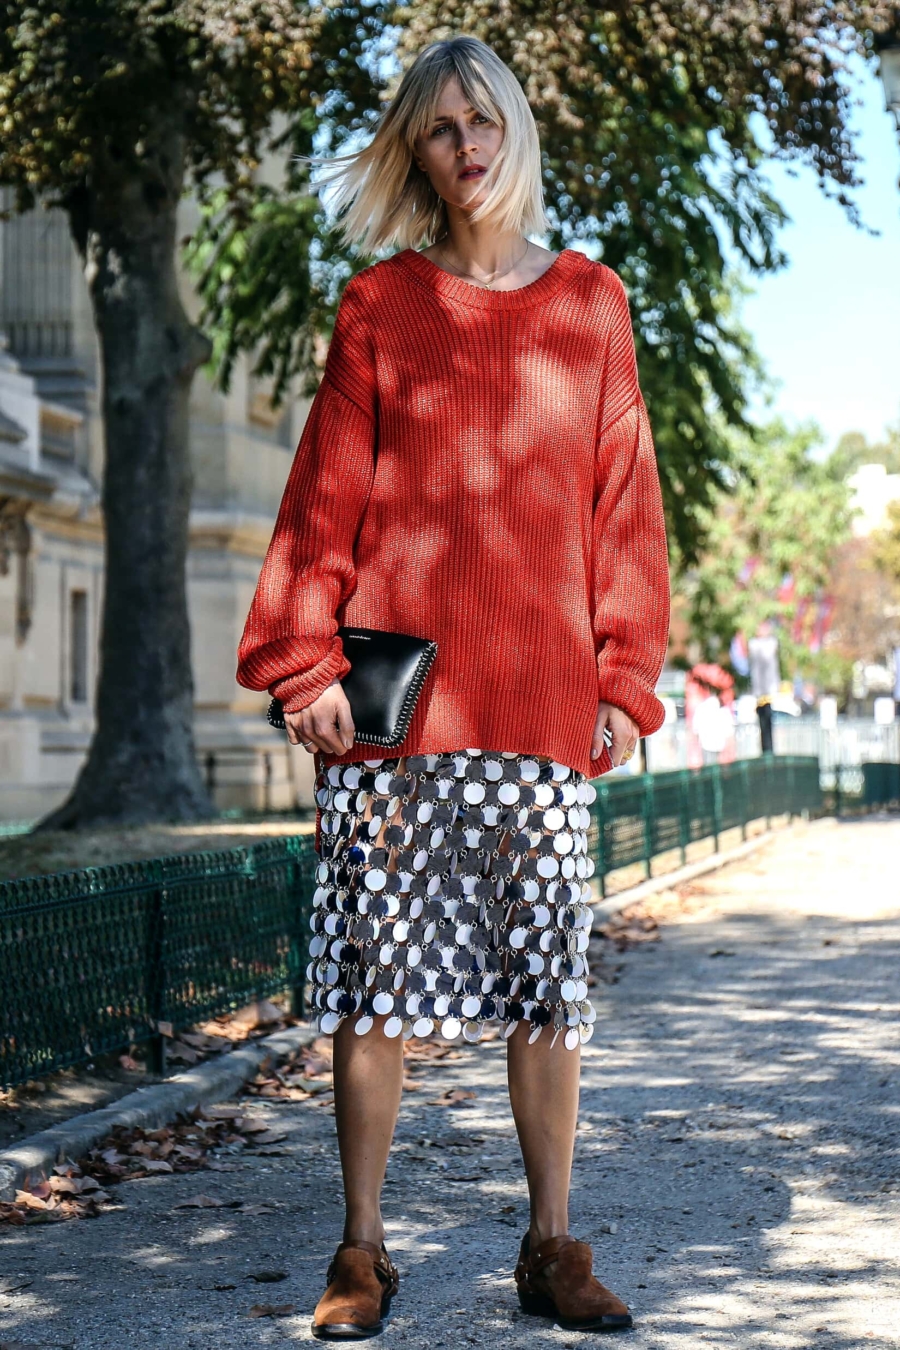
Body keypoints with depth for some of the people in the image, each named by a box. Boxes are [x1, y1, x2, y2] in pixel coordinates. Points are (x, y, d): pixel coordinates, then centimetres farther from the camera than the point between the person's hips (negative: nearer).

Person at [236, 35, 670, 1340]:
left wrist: (624, 679, 4)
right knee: (376, 970, 0)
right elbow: (326, 494, 6)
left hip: (542, 690, 1)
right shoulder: (379, 305, 8)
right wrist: (306, 661, -4)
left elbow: (623, 500, 11)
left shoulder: (592, 303, 12)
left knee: (547, 972, 2)